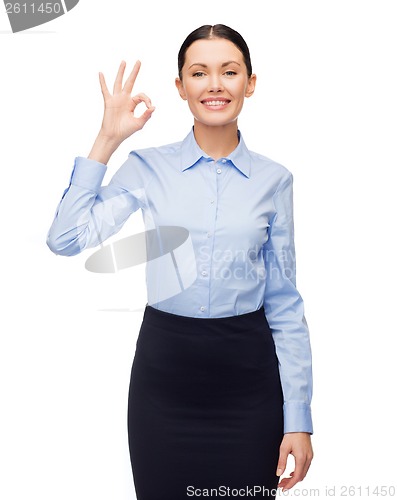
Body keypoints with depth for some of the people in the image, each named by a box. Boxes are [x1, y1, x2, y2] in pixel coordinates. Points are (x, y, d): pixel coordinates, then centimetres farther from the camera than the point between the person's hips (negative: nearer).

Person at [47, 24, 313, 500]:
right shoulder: (148, 167, 1)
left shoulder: (273, 179, 1)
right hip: (164, 374, 0)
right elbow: (65, 239, -11)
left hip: (246, 376, 0)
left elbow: (285, 305, 1)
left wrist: (298, 420, -2)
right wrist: (107, 140, -10)